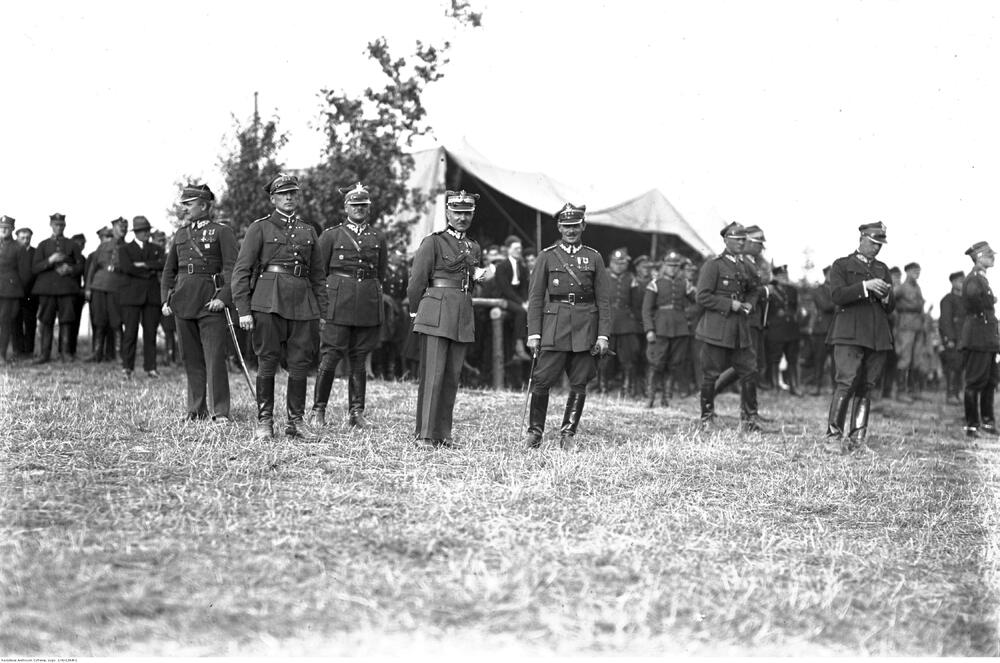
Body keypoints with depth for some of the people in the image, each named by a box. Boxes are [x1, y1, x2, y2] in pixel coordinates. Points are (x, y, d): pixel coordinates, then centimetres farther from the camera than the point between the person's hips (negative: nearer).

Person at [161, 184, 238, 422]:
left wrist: (224, 297, -18)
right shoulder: (180, 234, 15)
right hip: (183, 302, 5)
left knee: (215, 357, -8)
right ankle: (196, 409, 15)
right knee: (191, 358, 9)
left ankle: (219, 411, -5)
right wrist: (165, 300, 9)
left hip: (210, 303, -5)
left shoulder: (221, 232, -1)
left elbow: (232, 268, -7)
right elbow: (169, 270, 20)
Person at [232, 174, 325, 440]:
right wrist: (243, 310, -7)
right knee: (267, 361, -1)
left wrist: (321, 311, 10)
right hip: (269, 301, -4)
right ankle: (264, 421, 6)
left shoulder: (308, 231, 17)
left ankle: (295, 420, 12)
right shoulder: (260, 228, 4)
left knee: (300, 363, 3)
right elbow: (241, 270, 0)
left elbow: (318, 274, 18)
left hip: (303, 304, 4)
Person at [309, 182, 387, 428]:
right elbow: (318, 271, 6)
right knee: (330, 357, -6)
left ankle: (356, 412, 11)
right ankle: (318, 410, 2)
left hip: (368, 306, 3)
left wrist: (371, 295, 13)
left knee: (359, 360, 6)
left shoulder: (378, 237, 13)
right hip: (337, 304, -3)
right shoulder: (331, 235, 5)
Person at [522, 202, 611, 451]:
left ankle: (568, 434, 13)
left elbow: (604, 300, 7)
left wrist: (603, 335, -1)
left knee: (579, 385, 3)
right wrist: (533, 333, -3)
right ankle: (535, 431, 8)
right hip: (554, 326, -1)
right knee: (542, 381, -6)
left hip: (585, 329, 1)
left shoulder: (594, 258, 9)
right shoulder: (547, 257, 6)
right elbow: (535, 297, 4)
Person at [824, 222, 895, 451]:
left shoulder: (882, 269, 22)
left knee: (865, 387, 1)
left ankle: (857, 438, 3)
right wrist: (865, 286, -17)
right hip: (850, 334, -5)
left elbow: (891, 307, 20)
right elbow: (837, 295, -8)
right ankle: (833, 435, -10)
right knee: (847, 383, -15)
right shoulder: (841, 265, 8)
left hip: (878, 336, 5)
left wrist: (886, 296, -2)